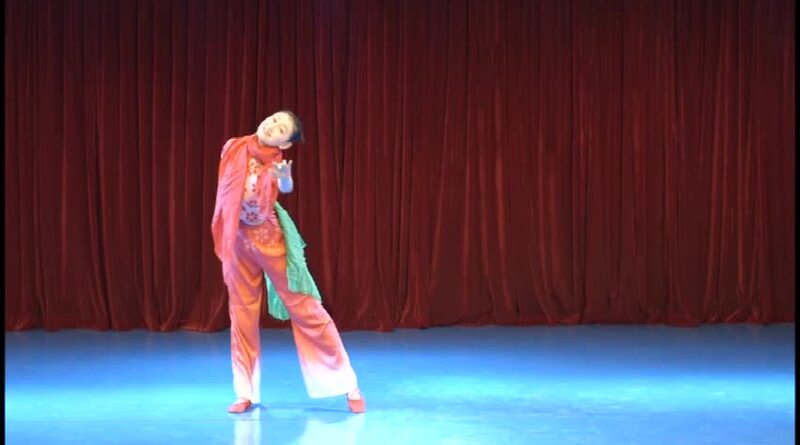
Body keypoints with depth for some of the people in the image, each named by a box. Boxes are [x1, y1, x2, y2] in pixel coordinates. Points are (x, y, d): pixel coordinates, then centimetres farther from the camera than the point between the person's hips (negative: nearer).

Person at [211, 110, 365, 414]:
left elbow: (286, 188, -40)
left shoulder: (274, 163, -19)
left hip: (270, 240, -4)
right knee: (242, 313, 7)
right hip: (237, 241, 4)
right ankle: (246, 392, 17)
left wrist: (285, 178, -62)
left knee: (305, 308, -2)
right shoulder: (232, 149, -6)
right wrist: (223, 236, 6)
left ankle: (348, 384, 4)